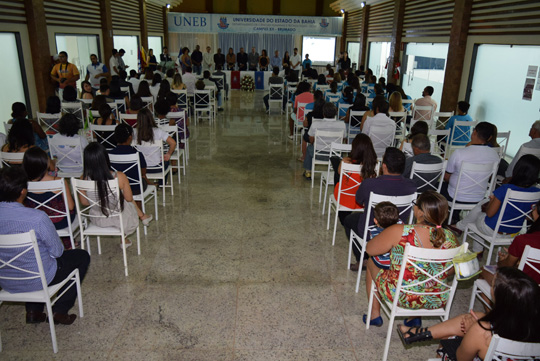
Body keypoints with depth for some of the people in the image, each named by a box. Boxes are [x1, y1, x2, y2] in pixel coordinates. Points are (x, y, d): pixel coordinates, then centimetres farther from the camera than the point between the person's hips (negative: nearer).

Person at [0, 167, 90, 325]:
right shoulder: (37, 217, -30)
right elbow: (57, 251, -17)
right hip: (36, 281, -6)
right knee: (82, 256, 16)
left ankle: (33, 310, 30)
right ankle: (59, 311, 15)